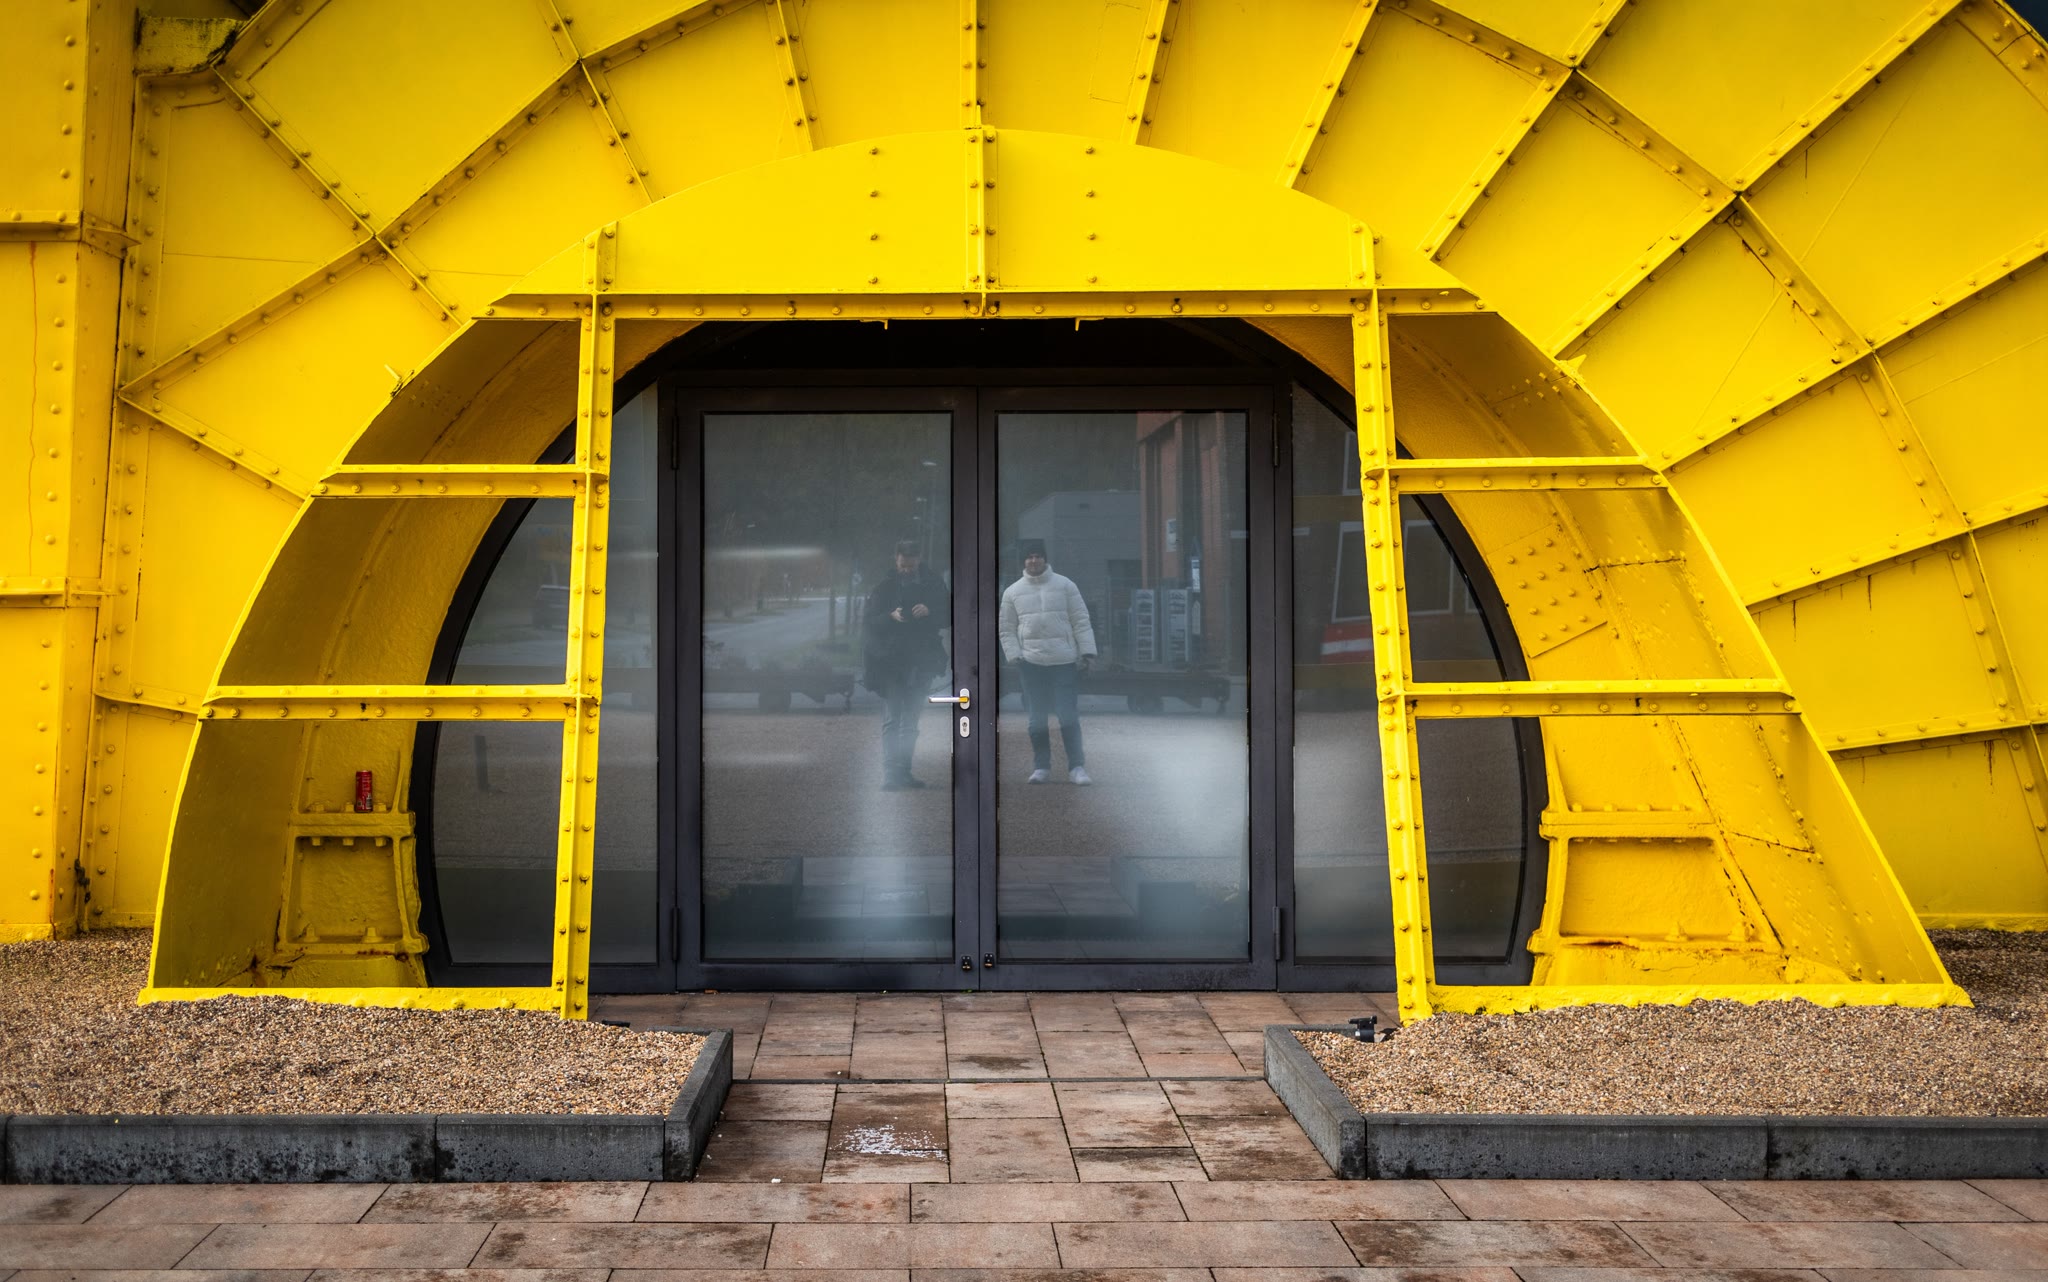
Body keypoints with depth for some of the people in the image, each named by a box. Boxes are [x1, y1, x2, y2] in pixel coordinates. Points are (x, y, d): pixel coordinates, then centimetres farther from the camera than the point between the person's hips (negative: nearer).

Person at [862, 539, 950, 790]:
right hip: (891, 663, -2)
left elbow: (948, 617, 4)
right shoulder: (886, 586, 3)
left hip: (921, 663, 2)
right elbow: (869, 622, 1)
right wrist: (891, 616, -17)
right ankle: (890, 772, -13)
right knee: (891, 720, -9)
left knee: (911, 722, 7)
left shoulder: (934, 585, 6)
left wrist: (930, 612, -14)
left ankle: (903, 771, 13)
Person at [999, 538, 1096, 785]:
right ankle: (1041, 767, 18)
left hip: (1065, 662, -2)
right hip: (1032, 662, 2)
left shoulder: (1065, 585, 3)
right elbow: (1007, 629, 9)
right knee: (1037, 718, 8)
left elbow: (1081, 622, 2)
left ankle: (1077, 768, 2)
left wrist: (1088, 652, -4)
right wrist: (1014, 656, -3)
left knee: (1069, 716, -3)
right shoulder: (1012, 592, 7)